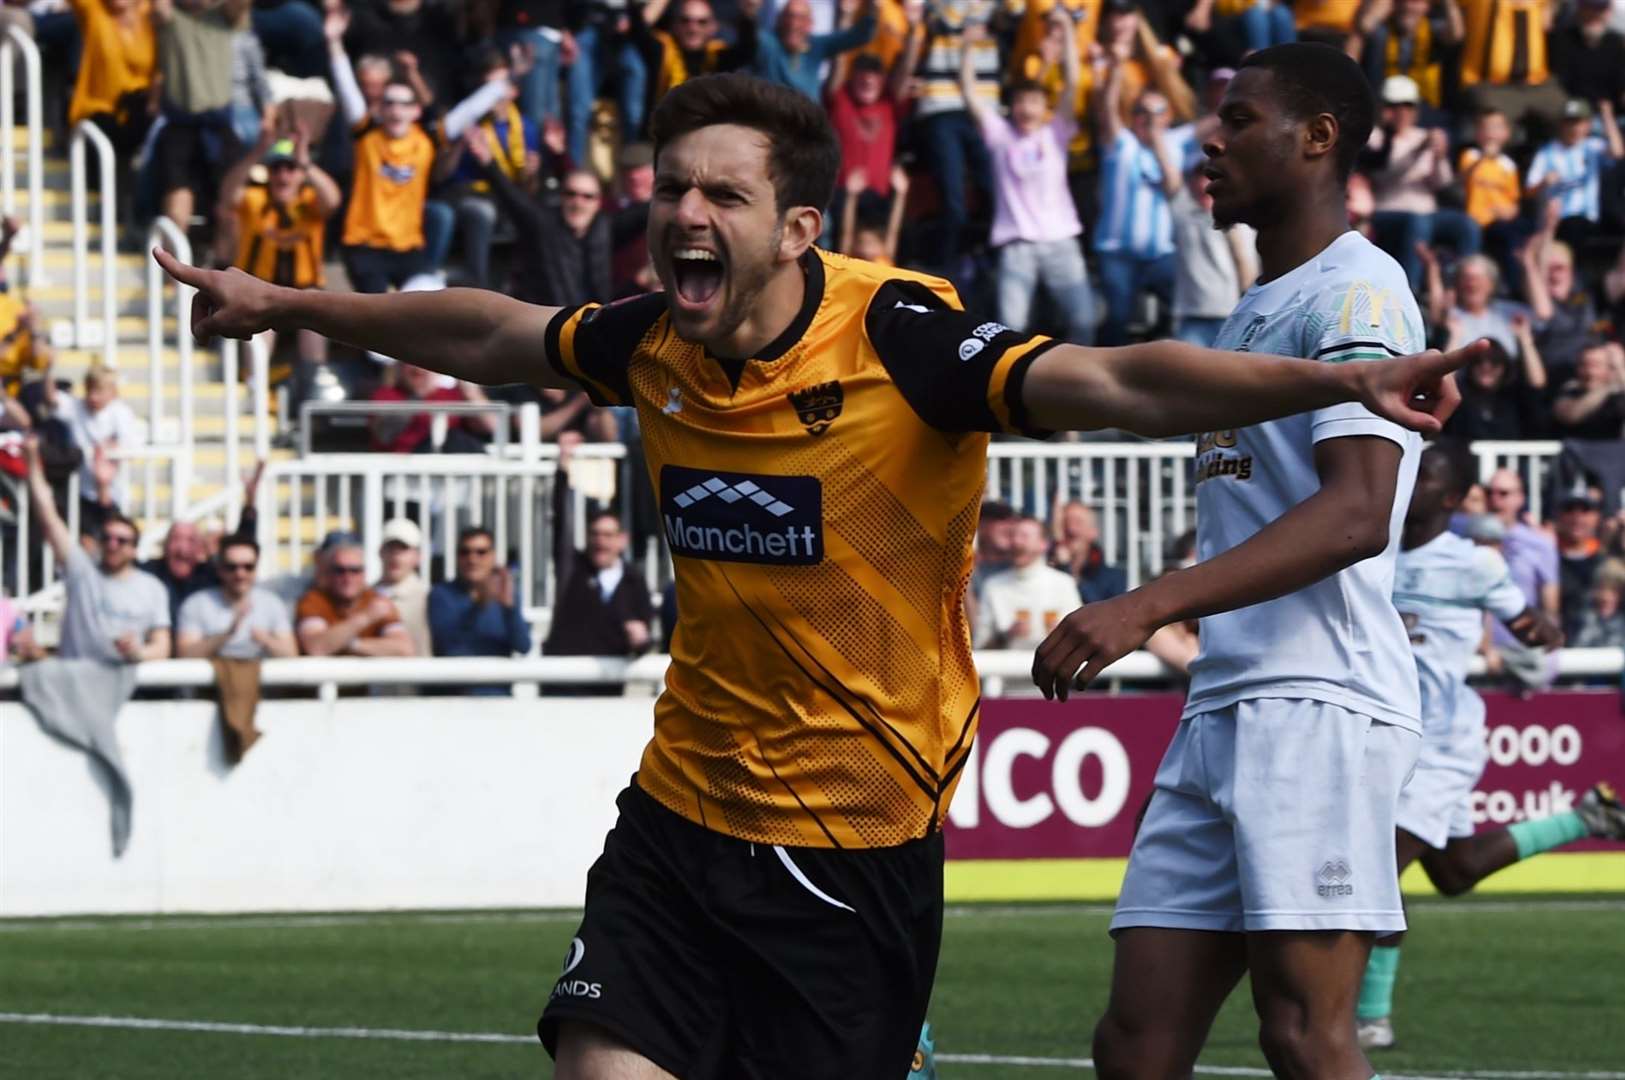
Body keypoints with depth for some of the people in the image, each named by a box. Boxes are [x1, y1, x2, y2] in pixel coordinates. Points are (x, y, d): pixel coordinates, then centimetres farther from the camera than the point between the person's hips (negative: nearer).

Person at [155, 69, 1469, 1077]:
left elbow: (1113, 383, -28)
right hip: (682, 812, 5)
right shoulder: (652, 344, 0)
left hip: (859, 840, -5)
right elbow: (486, 334, 20)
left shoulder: (899, 338, -17)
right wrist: (284, 306, 31)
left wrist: (1333, 381, -42)